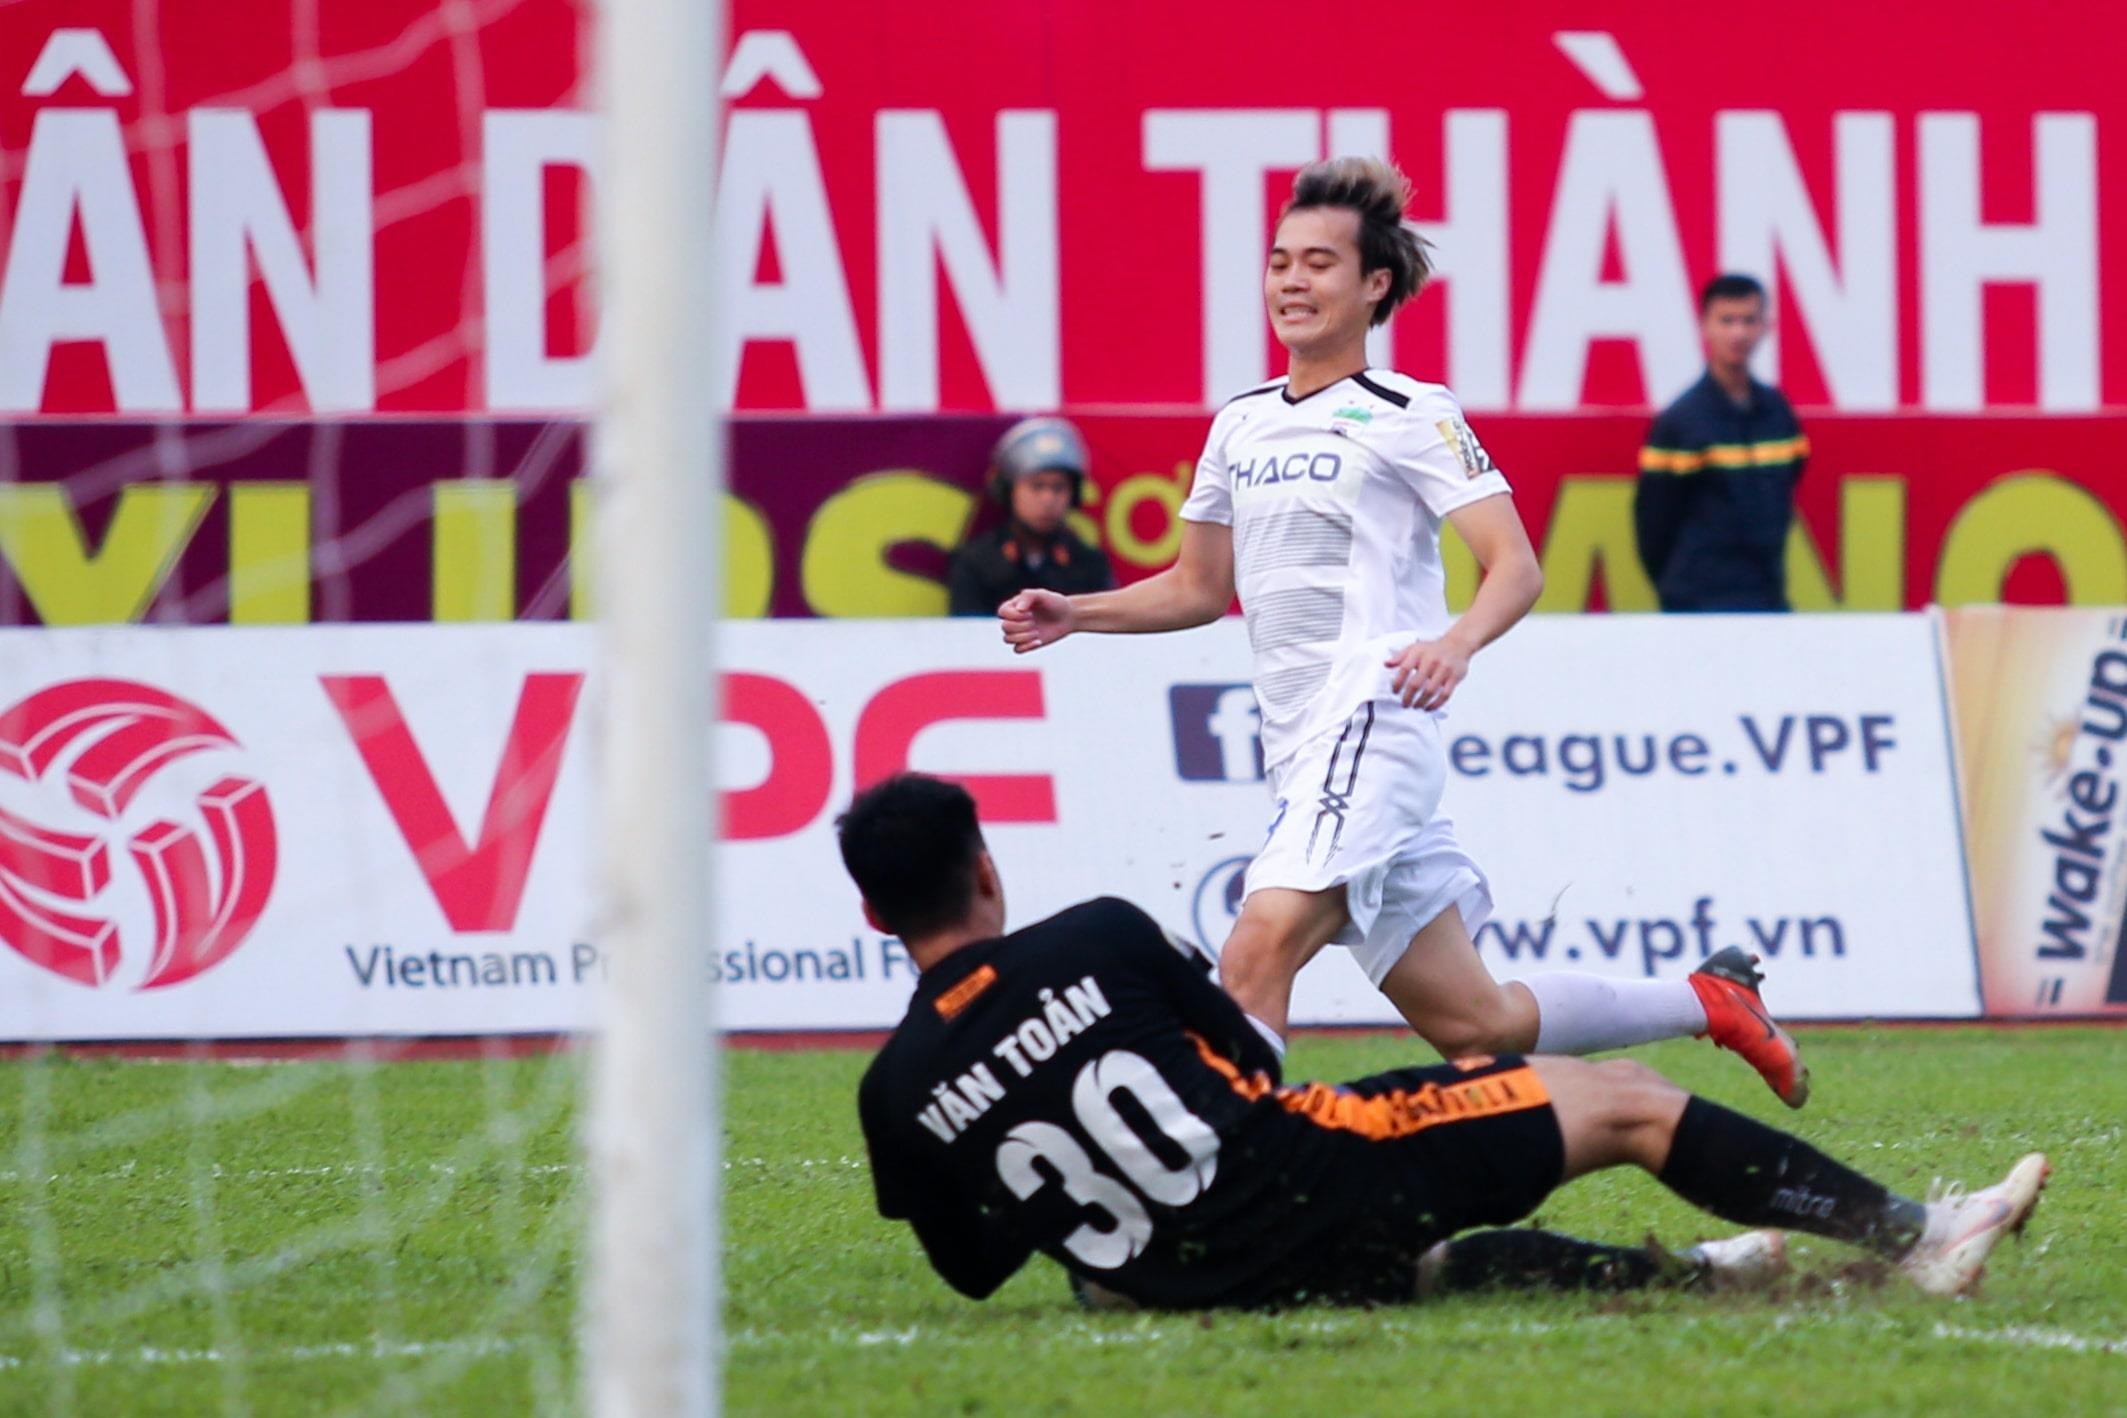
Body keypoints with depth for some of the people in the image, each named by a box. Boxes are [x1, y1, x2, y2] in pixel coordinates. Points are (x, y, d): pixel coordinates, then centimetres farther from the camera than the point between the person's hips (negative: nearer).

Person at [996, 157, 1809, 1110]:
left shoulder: (1409, 417, -3)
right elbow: (1201, 588, 28)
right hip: (1302, 744, 8)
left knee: (1256, 955, -26)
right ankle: (1707, 1002, 26)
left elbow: (1515, 567, -10)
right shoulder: (1239, 425, 18)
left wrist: (1457, 642, -30)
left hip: (1373, 722, -8)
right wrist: (1076, 614, 13)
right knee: (1467, 1021, 8)